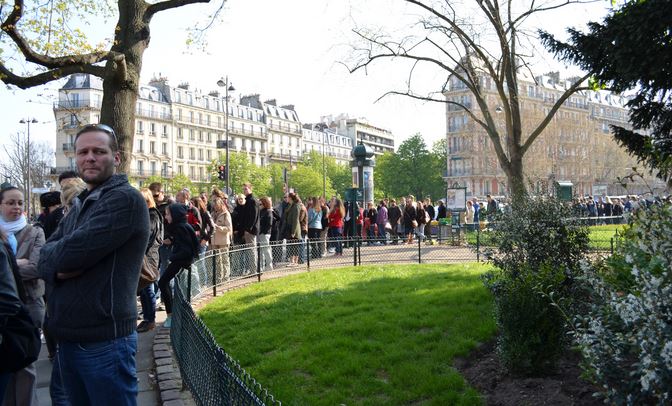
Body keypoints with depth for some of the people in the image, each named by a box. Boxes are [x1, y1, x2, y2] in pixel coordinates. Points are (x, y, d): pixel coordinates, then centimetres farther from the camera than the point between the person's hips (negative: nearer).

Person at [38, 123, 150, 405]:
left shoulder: (125, 199, -14)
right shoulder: (79, 206, 16)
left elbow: (73, 253, -22)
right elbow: (45, 259, 9)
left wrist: (54, 253, 0)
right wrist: (58, 268, -14)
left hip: (104, 340, -8)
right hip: (68, 338, 8)